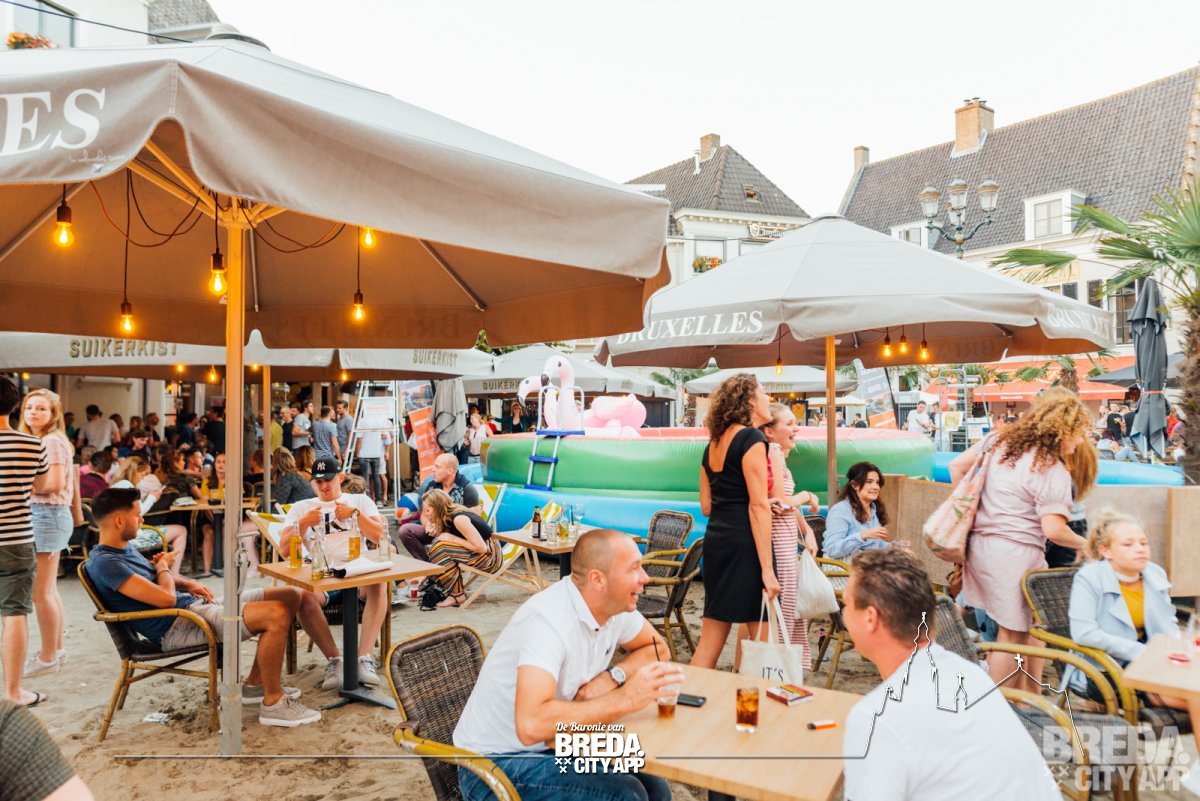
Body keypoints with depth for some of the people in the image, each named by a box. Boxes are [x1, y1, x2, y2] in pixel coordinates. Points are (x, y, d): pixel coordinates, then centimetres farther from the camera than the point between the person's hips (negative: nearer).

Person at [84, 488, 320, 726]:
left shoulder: (124, 548, 16)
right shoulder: (103, 563, -16)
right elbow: (166, 598, -22)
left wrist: (186, 583, 11)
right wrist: (163, 568, -1)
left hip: (194, 604, 11)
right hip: (178, 626, -11)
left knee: (290, 596, 3)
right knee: (276, 615, -28)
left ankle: (255, 684, 13)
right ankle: (273, 703, -13)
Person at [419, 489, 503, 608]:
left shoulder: (459, 518, -20)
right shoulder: (448, 518, 7)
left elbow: (481, 547, -24)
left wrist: (453, 539, -18)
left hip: (491, 556, -9)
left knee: (440, 546, -20)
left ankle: (457, 595, -15)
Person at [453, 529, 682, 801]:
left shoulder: (616, 605, -7)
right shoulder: (549, 620, -31)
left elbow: (656, 647, 9)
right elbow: (531, 725, -41)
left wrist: (611, 677, -12)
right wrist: (625, 699, -34)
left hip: (553, 744, 7)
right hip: (497, 761, -7)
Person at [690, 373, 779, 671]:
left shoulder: (714, 443, 15)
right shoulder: (752, 438, -8)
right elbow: (758, 505, -15)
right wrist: (767, 568, -16)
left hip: (715, 539, 8)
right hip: (745, 543, -8)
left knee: (711, 638, 12)